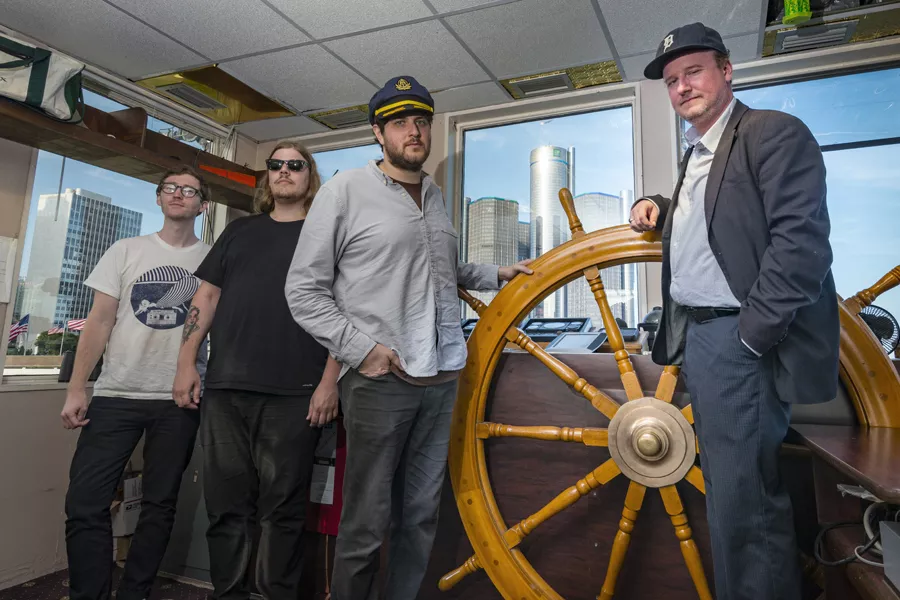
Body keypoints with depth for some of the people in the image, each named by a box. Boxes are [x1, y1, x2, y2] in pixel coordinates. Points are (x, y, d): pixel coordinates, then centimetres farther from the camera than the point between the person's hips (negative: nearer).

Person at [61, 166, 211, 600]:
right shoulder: (126, 251, 8)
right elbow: (100, 321, 5)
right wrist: (76, 388, -1)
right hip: (116, 394, 1)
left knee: (159, 504, 7)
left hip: (179, 400, -1)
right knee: (85, 503, -3)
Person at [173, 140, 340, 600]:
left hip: (294, 394, -3)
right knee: (226, 503, 10)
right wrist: (186, 363, 6)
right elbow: (207, 296, 16)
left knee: (283, 506, 3)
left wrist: (329, 381, -9)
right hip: (225, 389, 4)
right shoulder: (240, 231, 19)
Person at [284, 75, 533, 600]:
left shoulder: (436, 195, 16)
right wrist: (361, 348, -12)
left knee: (421, 516, 14)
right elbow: (304, 288, -4)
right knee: (367, 524, 2)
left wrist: (496, 275, 14)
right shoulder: (346, 189, -1)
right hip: (380, 379, -5)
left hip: (443, 378, 6)